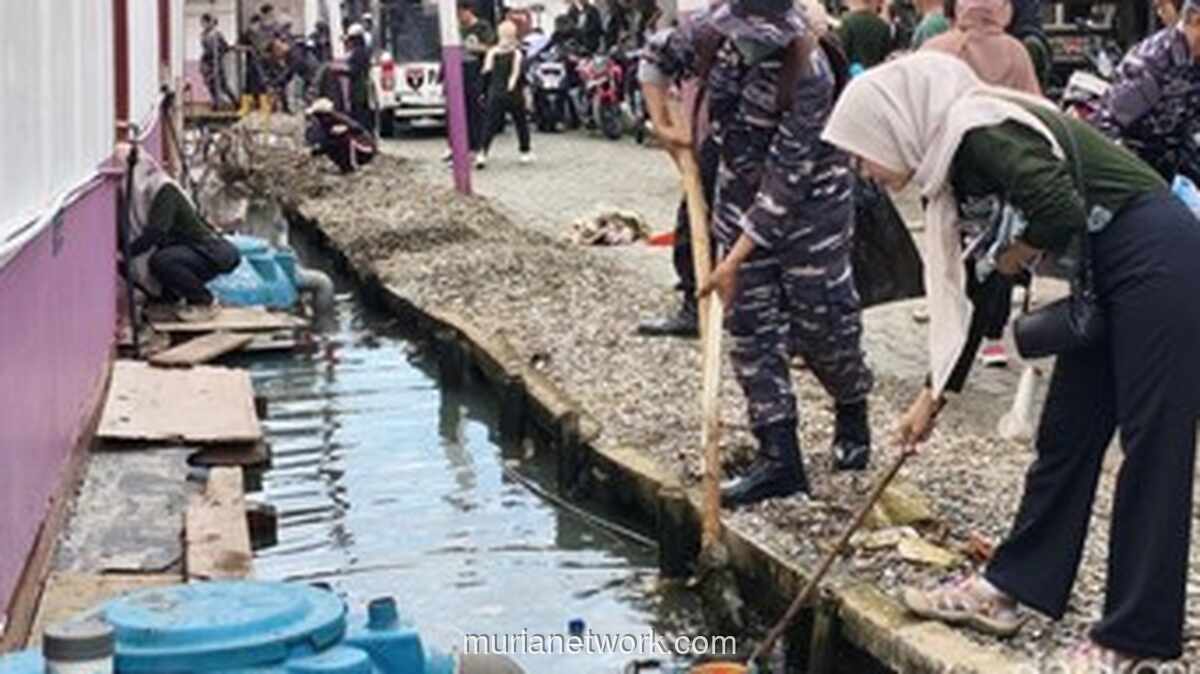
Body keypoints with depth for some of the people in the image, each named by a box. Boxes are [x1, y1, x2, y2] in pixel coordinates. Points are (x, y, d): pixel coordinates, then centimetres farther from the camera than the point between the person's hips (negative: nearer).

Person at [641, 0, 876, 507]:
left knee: (822, 323, 2)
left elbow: (784, 182, -27)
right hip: (741, 197, 6)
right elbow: (656, 56, 11)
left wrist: (734, 263, -25)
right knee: (751, 329, 3)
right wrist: (662, 124, -1)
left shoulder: (809, 76, -29)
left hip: (810, 203, -5)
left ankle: (852, 418, 33)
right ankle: (779, 459, 8)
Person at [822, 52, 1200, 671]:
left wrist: (1020, 252, -7)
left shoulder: (978, 130, -16)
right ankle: (1007, 589, 23)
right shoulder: (961, 164, 11)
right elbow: (979, 292, 17)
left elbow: (1062, 210, -30)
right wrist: (935, 394, 20)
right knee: (1064, 435, 13)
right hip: (1108, 276, 10)